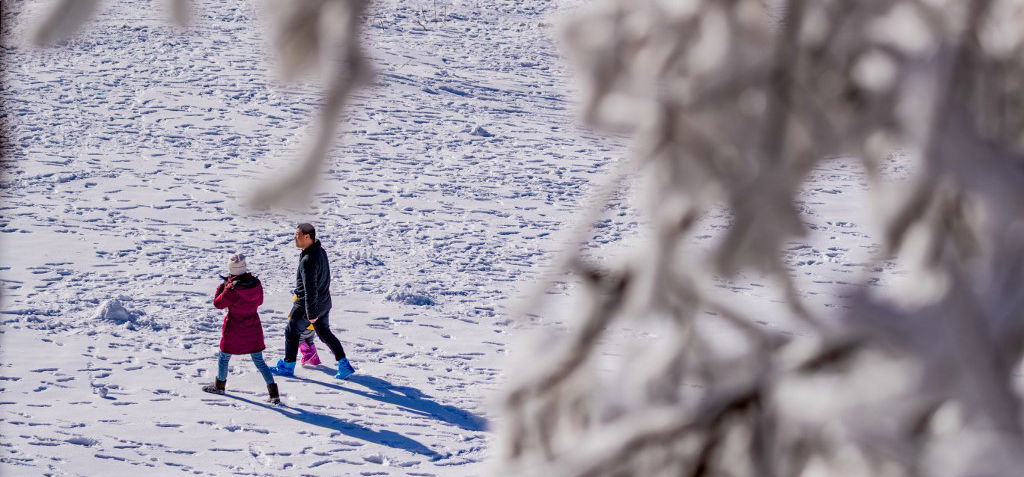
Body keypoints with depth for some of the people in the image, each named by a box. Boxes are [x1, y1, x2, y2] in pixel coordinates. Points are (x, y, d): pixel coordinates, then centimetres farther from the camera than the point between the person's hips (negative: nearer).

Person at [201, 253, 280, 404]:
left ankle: (219, 386, 38)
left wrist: (222, 285, -1)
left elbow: (218, 303, -12)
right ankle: (274, 393, 4)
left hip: (234, 330, -4)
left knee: (224, 357, 20)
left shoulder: (232, 289, -24)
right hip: (253, 328, 5)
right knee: (259, 361, 11)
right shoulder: (256, 283, -9)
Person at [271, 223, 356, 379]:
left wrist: (311, 314, -23)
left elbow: (310, 289, -29)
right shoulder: (320, 251, 0)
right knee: (324, 333, 20)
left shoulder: (308, 261, -30)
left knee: (291, 332, 12)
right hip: (324, 303, 8)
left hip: (310, 304, -8)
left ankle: (287, 366, 26)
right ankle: (344, 365, 17)